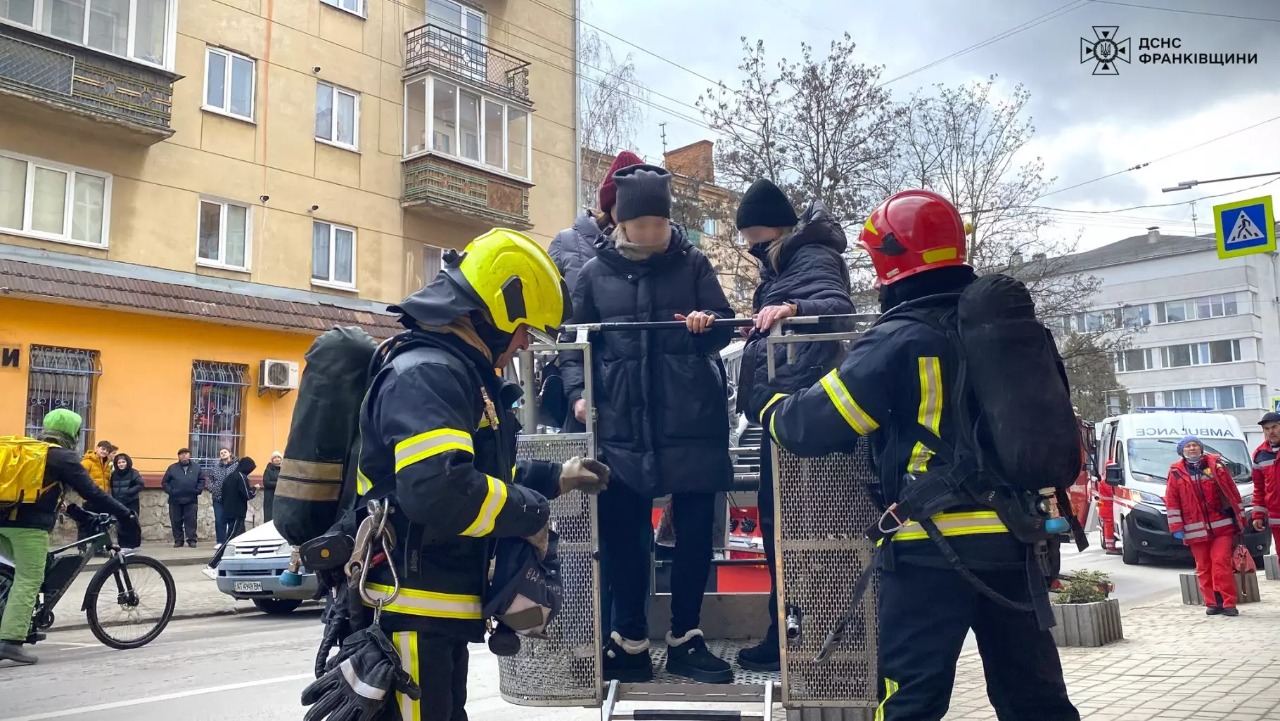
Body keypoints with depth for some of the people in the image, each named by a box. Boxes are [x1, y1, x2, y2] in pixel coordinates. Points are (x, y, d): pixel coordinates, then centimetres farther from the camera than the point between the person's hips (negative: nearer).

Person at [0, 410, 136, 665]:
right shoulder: (62, 457, -2)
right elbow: (91, 492, -7)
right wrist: (125, 514, -5)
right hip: (30, 524, -7)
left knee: (23, 575, 22)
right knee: (28, 581, -4)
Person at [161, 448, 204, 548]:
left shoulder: (196, 468, 9)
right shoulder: (172, 468, 6)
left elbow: (202, 480, 11)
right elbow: (164, 482, 5)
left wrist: (198, 490, -3)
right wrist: (170, 491, -8)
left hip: (191, 500, 0)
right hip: (175, 500, 0)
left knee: (191, 520, -1)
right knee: (176, 521, 4)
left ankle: (192, 539, 3)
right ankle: (178, 540, 12)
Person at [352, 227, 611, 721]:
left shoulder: (462, 375, 15)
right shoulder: (426, 374, -20)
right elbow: (437, 489, -34)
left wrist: (554, 479, 16)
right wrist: (531, 514, -19)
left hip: (437, 610, 11)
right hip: (409, 613, -11)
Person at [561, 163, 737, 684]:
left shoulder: (692, 264, 5)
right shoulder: (595, 273, 6)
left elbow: (725, 328, 6)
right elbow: (575, 341, 10)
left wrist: (708, 324, -17)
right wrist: (579, 392, -5)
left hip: (692, 423, 0)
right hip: (621, 425, 1)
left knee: (694, 531, 7)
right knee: (621, 534, 5)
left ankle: (685, 640, 23)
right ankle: (630, 642, 22)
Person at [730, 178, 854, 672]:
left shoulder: (813, 258, -11)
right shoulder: (785, 261, 20)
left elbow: (840, 306, -29)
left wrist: (792, 308, -44)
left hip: (794, 402, -11)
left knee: (781, 513, -7)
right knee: (779, 511, 14)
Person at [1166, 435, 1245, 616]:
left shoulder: (1216, 465, 5)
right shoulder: (1176, 472, 3)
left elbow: (1233, 492, 8)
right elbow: (1171, 502, 3)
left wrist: (1240, 518, 6)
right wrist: (1177, 527, -2)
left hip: (1222, 526, -1)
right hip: (1196, 530, 1)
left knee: (1222, 563, -9)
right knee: (1203, 568, 5)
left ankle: (1228, 603, -4)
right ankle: (1212, 603, 14)